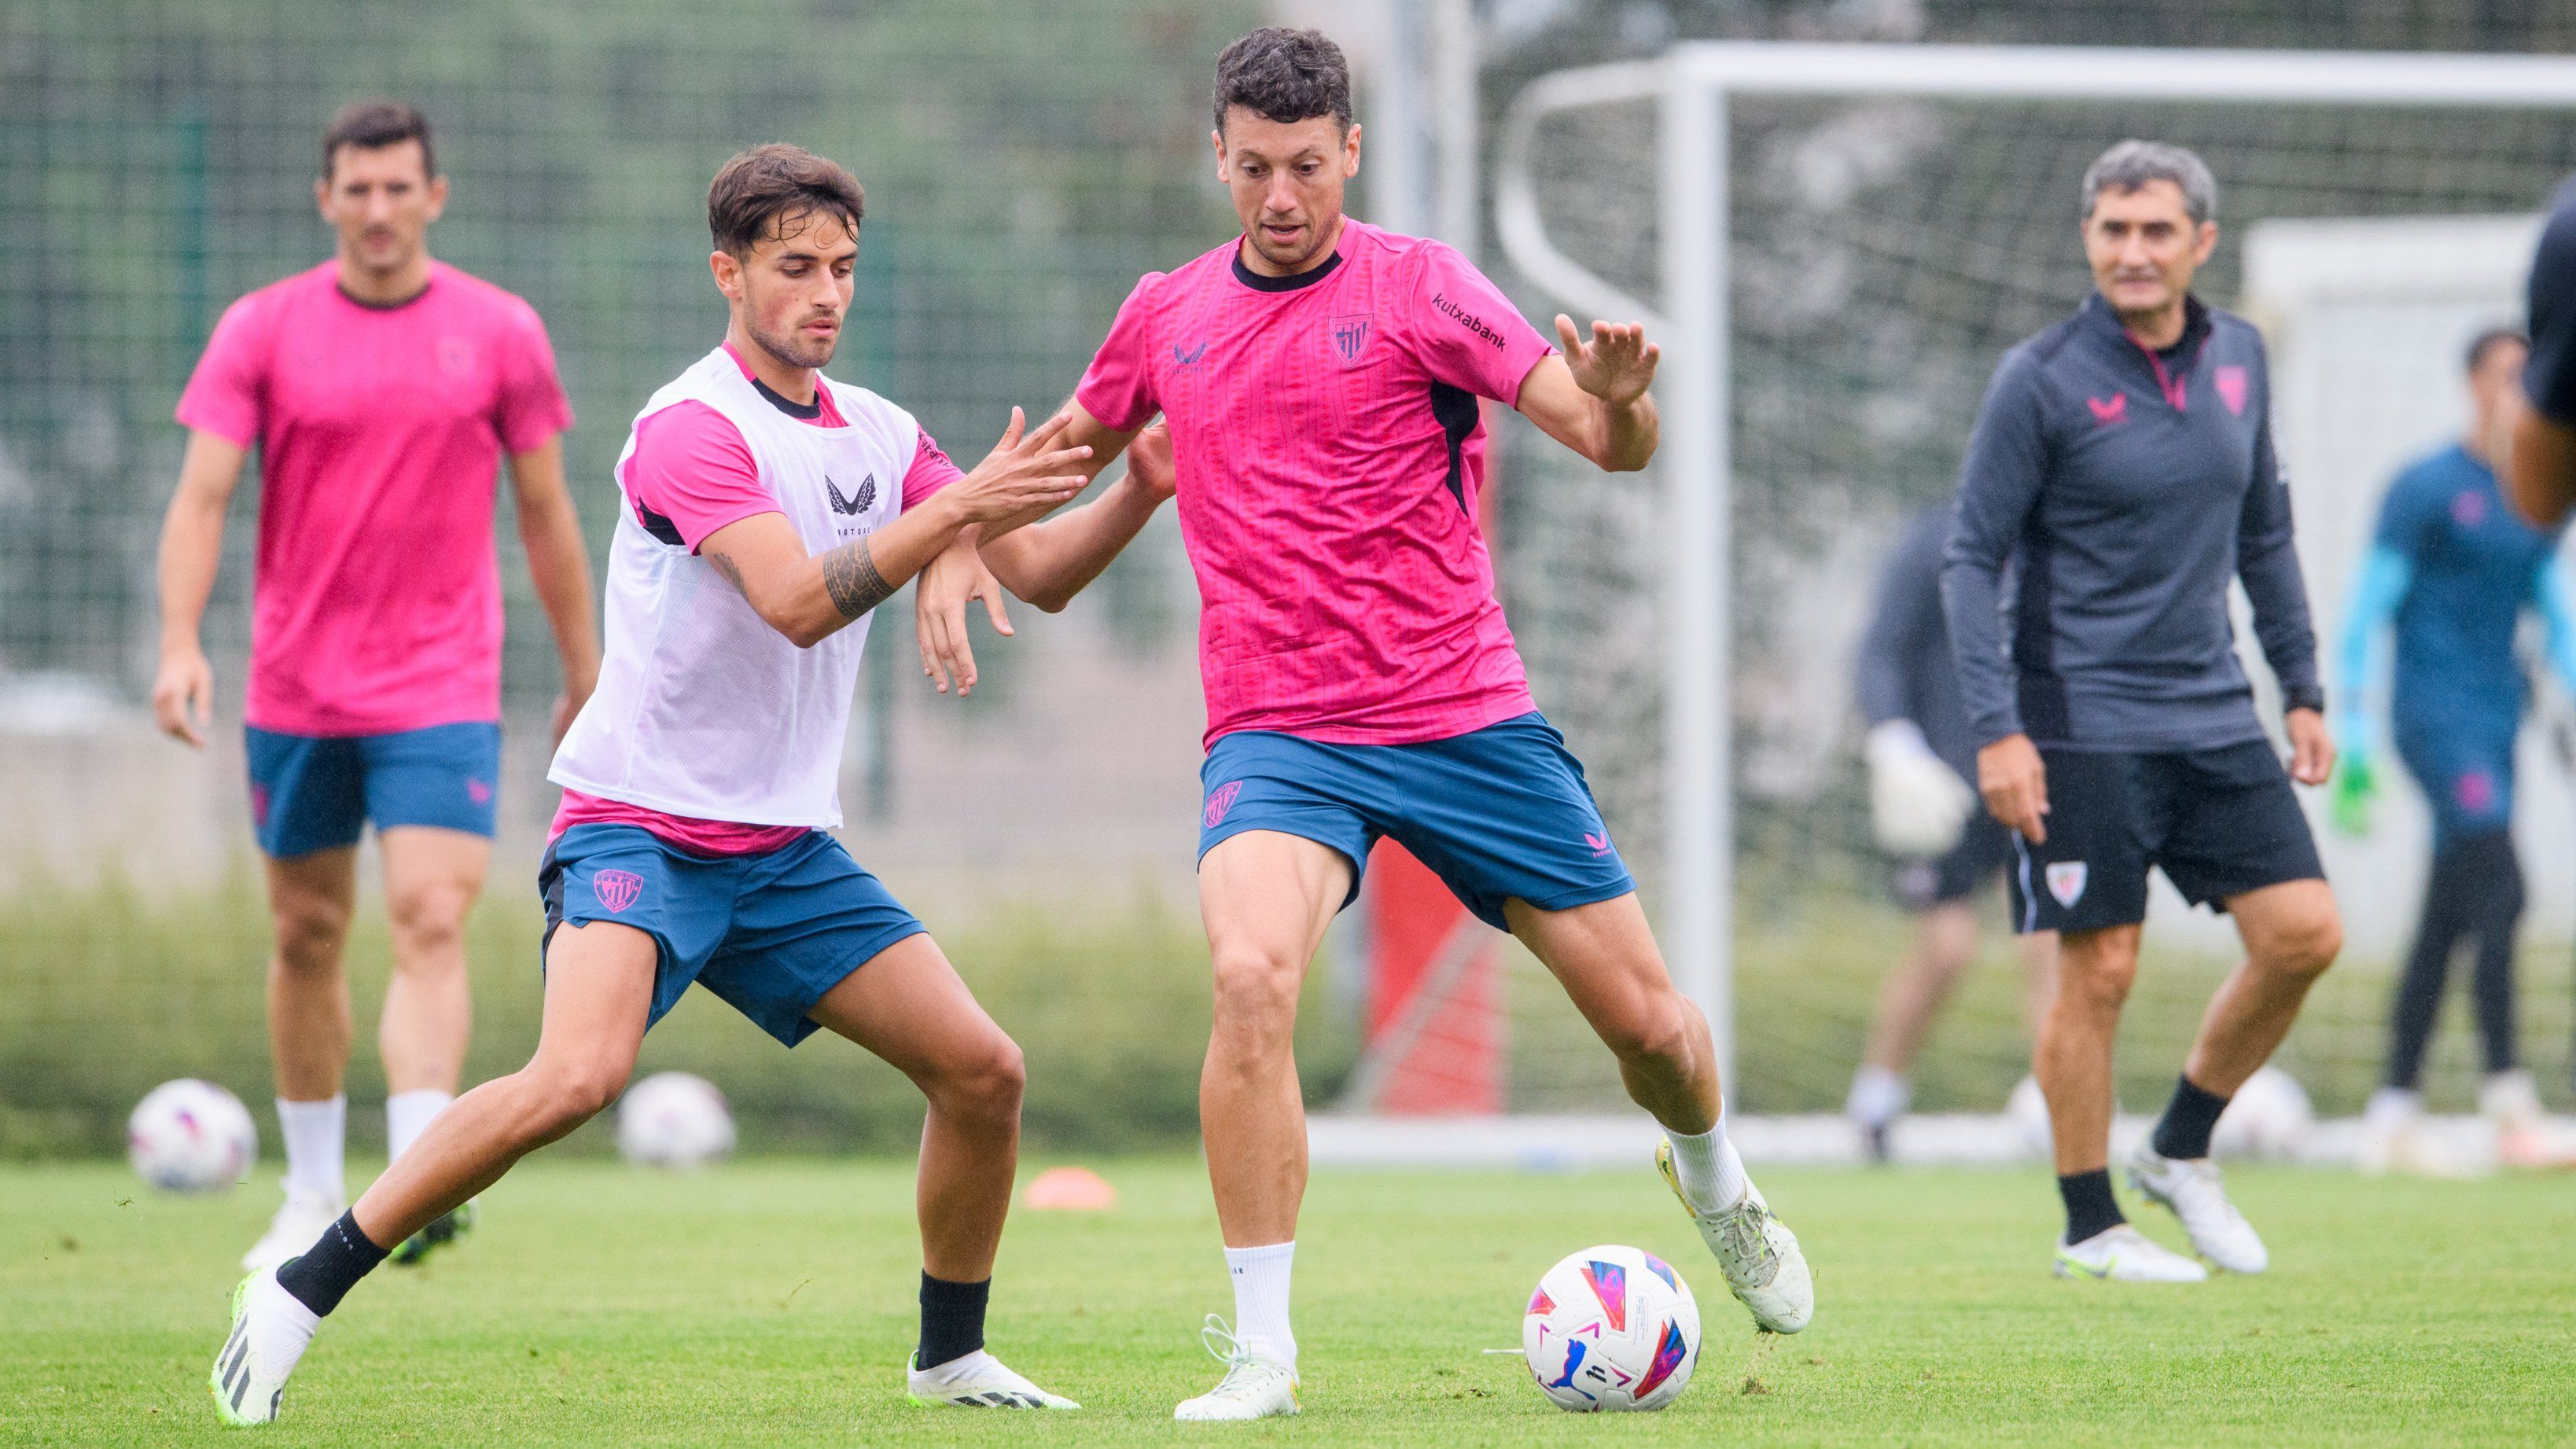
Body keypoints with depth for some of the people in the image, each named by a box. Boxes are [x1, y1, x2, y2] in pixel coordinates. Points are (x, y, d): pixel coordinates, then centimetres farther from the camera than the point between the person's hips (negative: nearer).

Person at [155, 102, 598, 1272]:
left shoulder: (500, 333, 1)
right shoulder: (261, 330, 0)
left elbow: (545, 513, 9)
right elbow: (202, 496, -5)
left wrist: (585, 675, 12)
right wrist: (180, 642, -20)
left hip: (443, 692, -2)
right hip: (295, 686, 2)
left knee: (431, 925, -17)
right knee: (307, 935, 11)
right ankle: (312, 1194, 25)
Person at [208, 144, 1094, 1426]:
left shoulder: (877, 433, 9)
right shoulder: (691, 429, -15)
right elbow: (800, 602, -27)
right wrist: (956, 504, -32)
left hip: (786, 851, 7)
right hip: (638, 825, -7)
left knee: (981, 1069, -1)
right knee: (580, 1074, -29)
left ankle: (950, 1355, 19)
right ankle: (300, 1291, -19)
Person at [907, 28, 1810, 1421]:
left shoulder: (1415, 286, -4)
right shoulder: (1167, 315, 8)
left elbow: (1608, 441, -12)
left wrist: (1619, 400, -35)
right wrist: (959, 547, 6)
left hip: (1466, 716, -1)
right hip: (1274, 733, 1)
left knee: (1648, 1019, 4)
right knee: (1249, 975, -29)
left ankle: (1717, 1189, 41)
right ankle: (1260, 1347, -21)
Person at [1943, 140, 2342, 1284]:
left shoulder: (2237, 358, 7)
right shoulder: (2042, 380, -9)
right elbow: (1972, 558, -8)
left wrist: (2302, 691, 14)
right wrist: (1996, 728, -16)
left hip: (2213, 717, 6)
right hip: (2083, 727, -5)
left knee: (2305, 933, -1)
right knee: (2100, 971, -4)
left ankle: (2179, 1150, 18)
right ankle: (2089, 1226, 10)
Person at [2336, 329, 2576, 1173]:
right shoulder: (2427, 488, -6)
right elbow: (2367, 611, -6)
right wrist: (2351, 731, -10)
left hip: (2497, 722, 7)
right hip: (2436, 715, -7)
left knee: (2447, 921, 6)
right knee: (2499, 890, -18)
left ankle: (2393, 1118, 11)